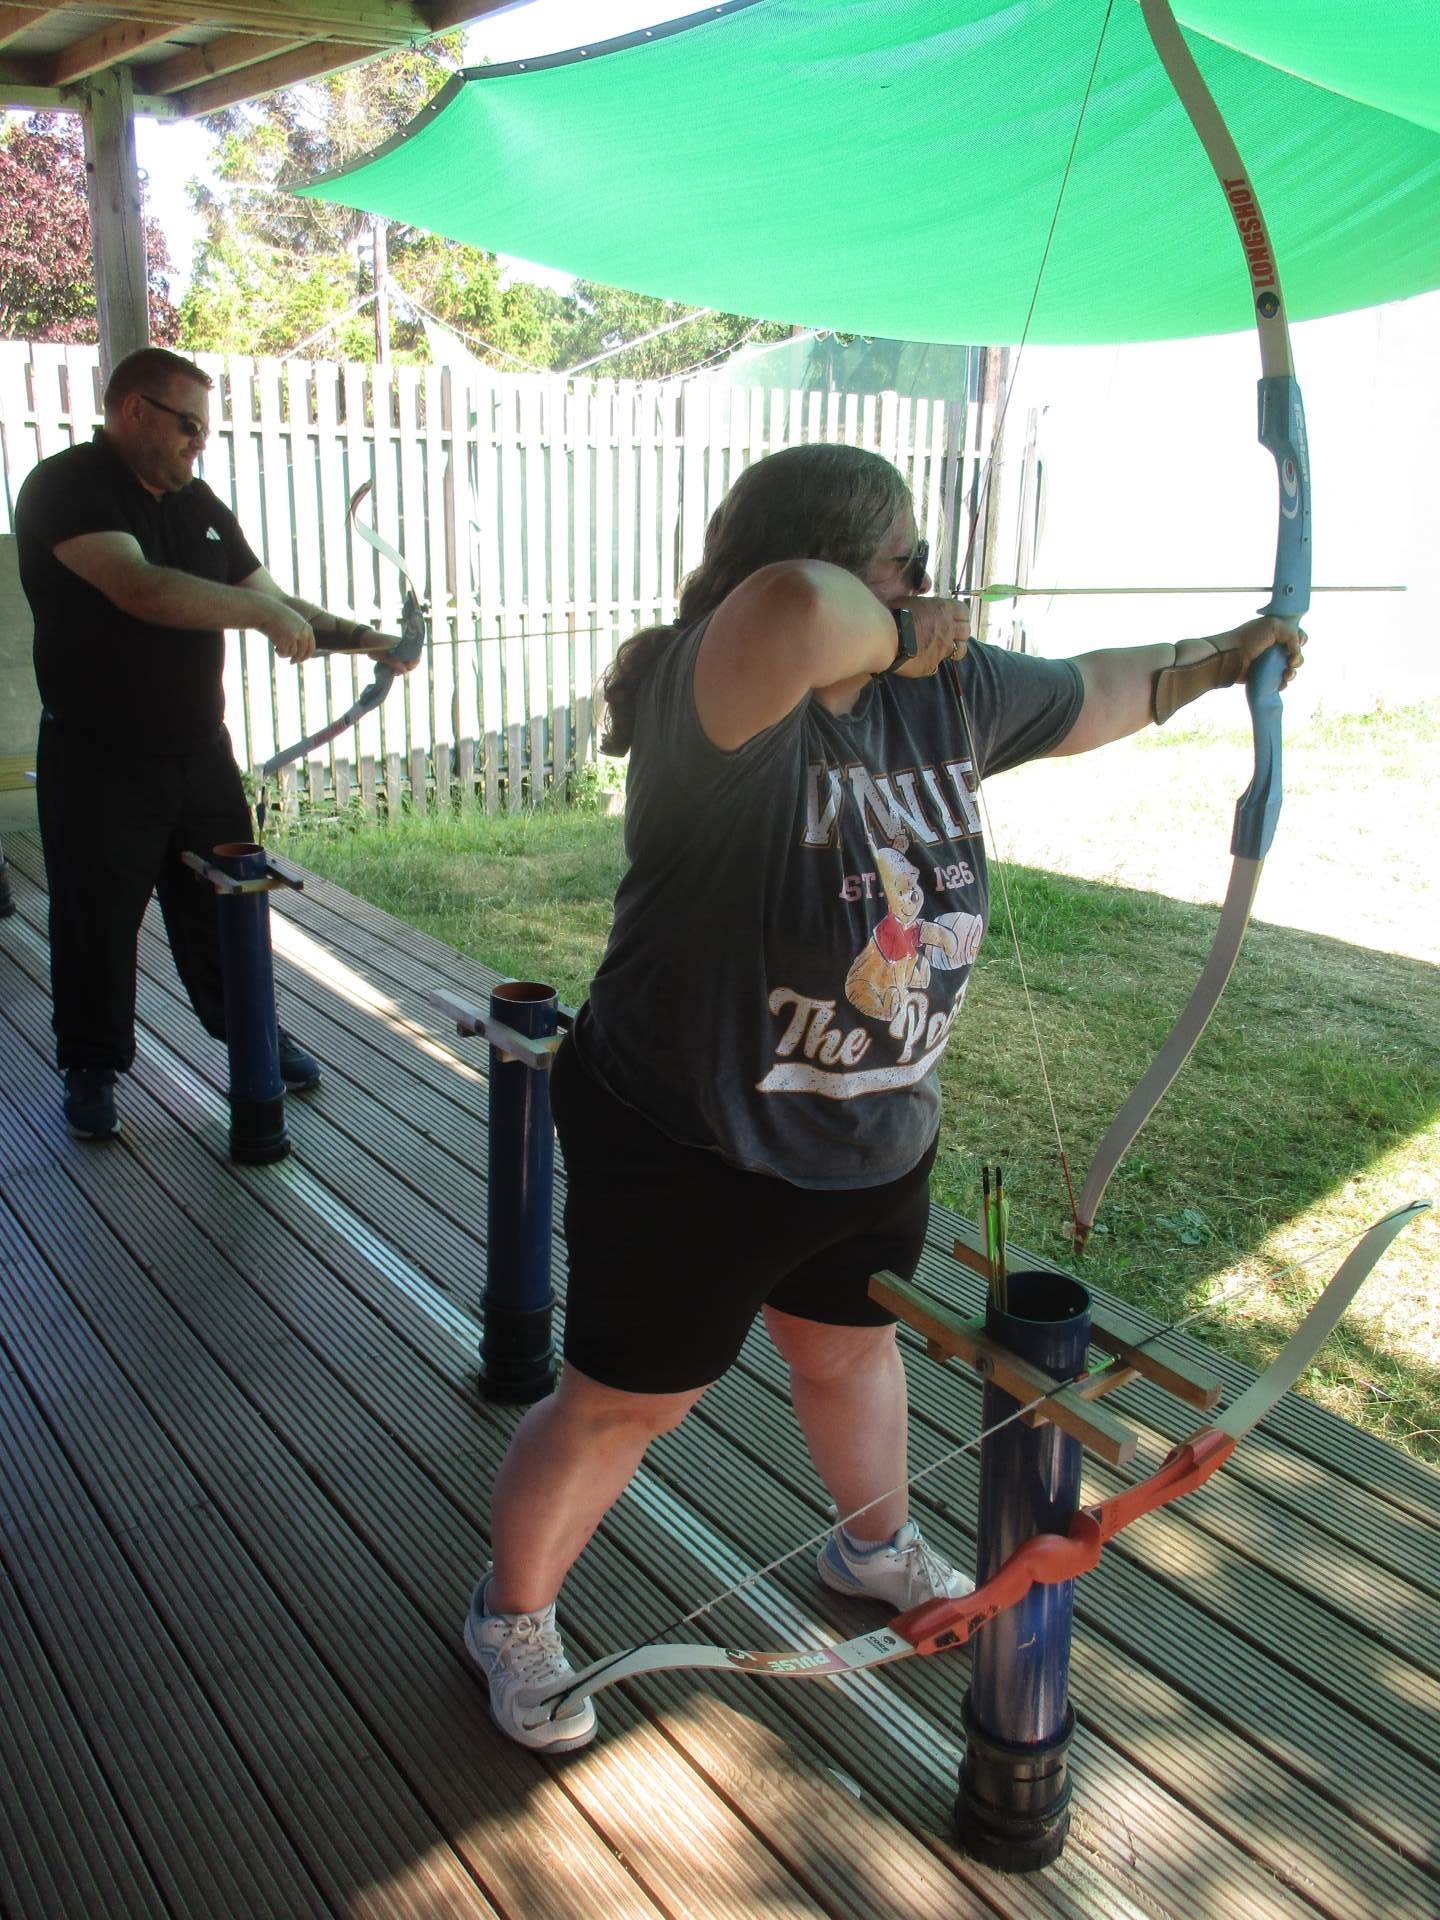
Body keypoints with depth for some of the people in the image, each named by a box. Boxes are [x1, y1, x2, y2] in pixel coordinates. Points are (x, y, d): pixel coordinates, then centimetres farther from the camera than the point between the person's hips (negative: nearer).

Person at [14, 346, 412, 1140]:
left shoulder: (195, 501, 11)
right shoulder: (64, 488, -14)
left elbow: (269, 597, 16)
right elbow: (142, 590, -30)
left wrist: (359, 638, 4)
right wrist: (263, 611, -24)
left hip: (200, 750, 6)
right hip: (99, 762, -6)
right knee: (98, 919, 6)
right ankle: (91, 1067, 24)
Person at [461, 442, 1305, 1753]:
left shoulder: (949, 691, -3)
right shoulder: (716, 692, -27)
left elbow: (1082, 697, 17)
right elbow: (789, 609, -51)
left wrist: (1209, 661, 28)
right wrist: (894, 634, -31)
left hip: (876, 1143, 7)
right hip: (691, 1155, -7)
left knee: (851, 1348, 30)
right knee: (623, 1403, 12)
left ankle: (875, 1545, 60)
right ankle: (513, 1616, 40)